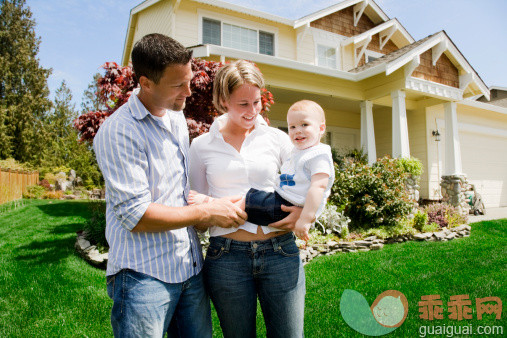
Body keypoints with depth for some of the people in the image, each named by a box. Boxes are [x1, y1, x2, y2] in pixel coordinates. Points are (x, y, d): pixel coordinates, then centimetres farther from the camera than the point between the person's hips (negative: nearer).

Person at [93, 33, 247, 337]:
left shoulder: (177, 117, 11)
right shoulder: (118, 132, -16)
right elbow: (137, 216, -19)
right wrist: (206, 213, -13)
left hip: (191, 266, 7)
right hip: (145, 275, -7)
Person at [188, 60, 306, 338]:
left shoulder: (277, 139, 4)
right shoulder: (202, 145, 4)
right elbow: (196, 205, 12)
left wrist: (303, 211, -9)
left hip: (280, 252, 1)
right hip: (227, 255, 0)